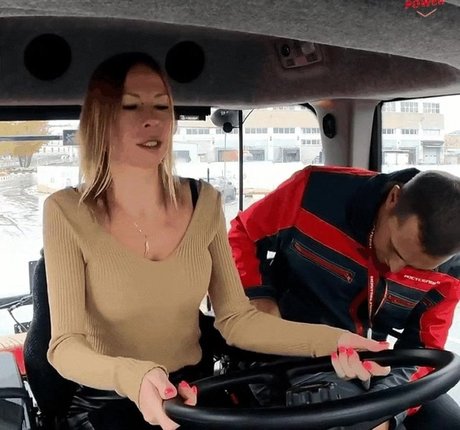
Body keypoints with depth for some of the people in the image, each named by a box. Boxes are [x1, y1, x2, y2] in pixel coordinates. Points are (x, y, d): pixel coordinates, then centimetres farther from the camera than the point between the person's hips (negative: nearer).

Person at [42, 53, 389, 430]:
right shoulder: (68, 213, -12)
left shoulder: (204, 203, -2)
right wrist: (134, 377, -36)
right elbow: (65, 346, -16)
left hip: (193, 395, 2)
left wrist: (330, 339, -18)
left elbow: (235, 319, -3)